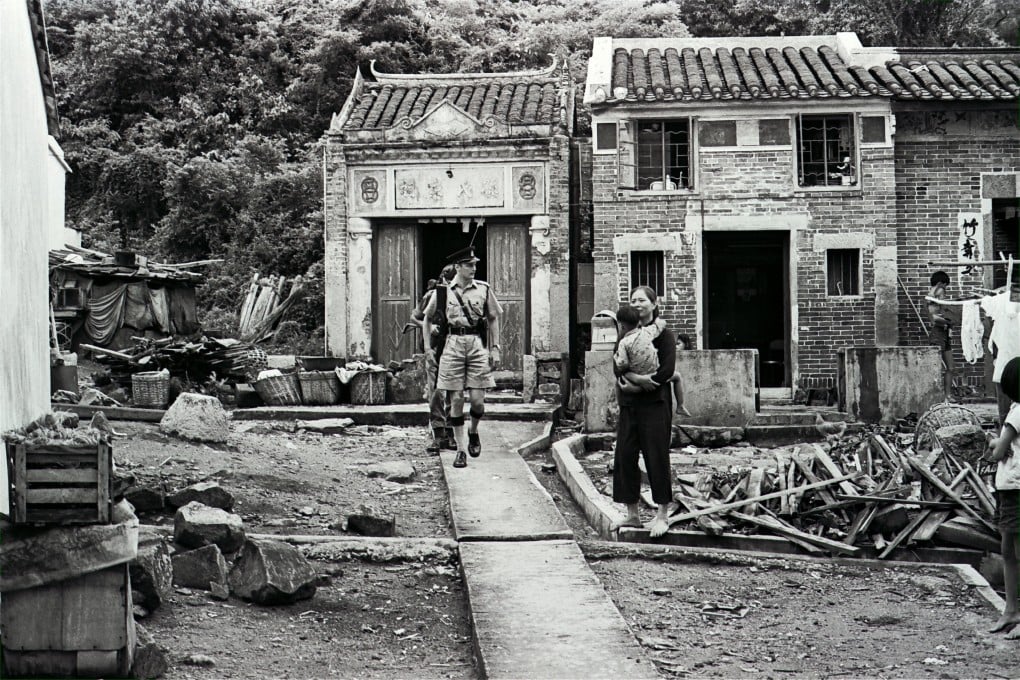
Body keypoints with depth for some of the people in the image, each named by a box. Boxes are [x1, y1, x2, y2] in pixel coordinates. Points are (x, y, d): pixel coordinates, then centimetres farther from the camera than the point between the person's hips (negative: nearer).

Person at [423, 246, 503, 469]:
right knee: (456, 400, -1)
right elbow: (427, 318, 15)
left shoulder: (484, 289, 6)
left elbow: (493, 319, 13)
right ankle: (460, 449, 7)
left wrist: (495, 348, 8)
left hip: (477, 344, 0)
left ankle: (473, 432, 27)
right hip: (453, 345, 0)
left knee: (478, 399, -4)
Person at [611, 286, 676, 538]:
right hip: (628, 404, 5)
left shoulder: (663, 333, -2)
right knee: (624, 456, 4)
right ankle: (632, 514, 13)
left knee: (657, 457, -4)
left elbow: (667, 370, -13)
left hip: (655, 403, -5)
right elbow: (618, 366, -1)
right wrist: (636, 378, -20)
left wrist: (635, 385, -14)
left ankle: (662, 515, 4)